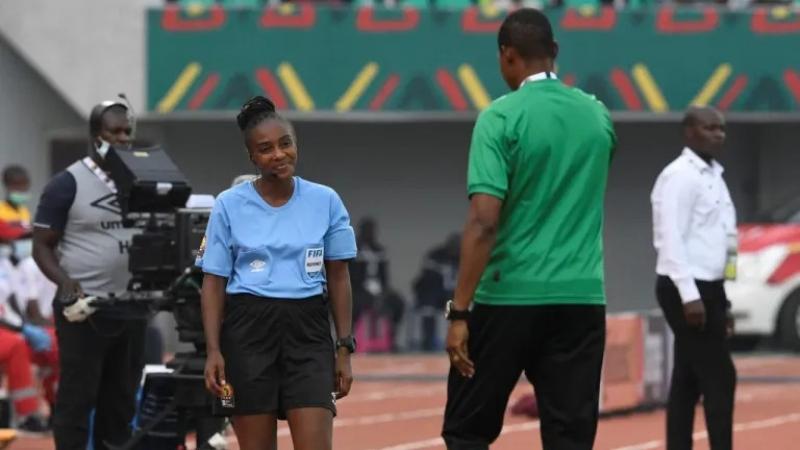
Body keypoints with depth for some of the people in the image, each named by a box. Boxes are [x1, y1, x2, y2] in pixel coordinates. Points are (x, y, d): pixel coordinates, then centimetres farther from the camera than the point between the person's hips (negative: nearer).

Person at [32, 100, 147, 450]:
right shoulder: (68, 184, -5)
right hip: (83, 311, -6)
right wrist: (65, 282, -22)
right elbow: (42, 245, -5)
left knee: (121, 401, 11)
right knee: (77, 400, -4)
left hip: (131, 311, 6)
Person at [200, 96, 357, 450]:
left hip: (308, 331, 0)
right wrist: (213, 351, -7)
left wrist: (344, 348, 4)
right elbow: (213, 284, 2)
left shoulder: (326, 201, 4)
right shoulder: (229, 205, 1)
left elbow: (339, 279, 9)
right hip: (248, 331, 0)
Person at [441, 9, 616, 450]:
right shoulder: (597, 115, 8)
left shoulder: (501, 117, -8)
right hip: (582, 298, 4)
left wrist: (459, 310, -15)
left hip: (509, 298, -4)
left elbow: (484, 222, -15)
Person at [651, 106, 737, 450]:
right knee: (719, 378, -10)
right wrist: (689, 294, -25)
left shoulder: (713, 175, 18)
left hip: (706, 288, 9)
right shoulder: (679, 176, -13)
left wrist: (720, 300, 20)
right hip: (688, 291, -9)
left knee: (688, 382, 8)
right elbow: (671, 239, -20)